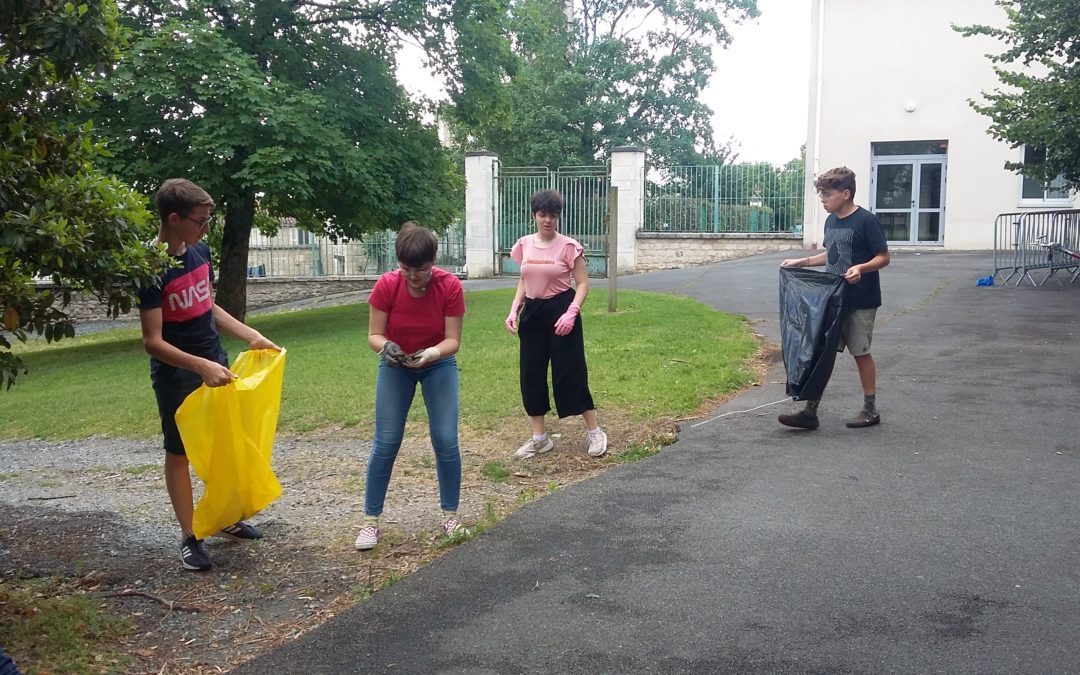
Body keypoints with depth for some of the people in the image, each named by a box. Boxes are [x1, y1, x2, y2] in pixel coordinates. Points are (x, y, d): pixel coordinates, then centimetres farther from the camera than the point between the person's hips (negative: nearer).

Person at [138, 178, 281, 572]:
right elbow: (153, 341, -24)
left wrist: (252, 337, 7)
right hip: (176, 374, -7)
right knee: (180, 451, 6)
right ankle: (189, 537, 15)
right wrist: (200, 366, -35)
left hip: (215, 363, 7)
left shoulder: (200, 251, 0)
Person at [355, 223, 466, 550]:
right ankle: (370, 520, 8)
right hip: (395, 366, 0)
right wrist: (385, 347, -39)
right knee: (385, 444, -2)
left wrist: (432, 353, -42)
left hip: (439, 365, 0)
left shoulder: (450, 286, -25)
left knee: (446, 442, -5)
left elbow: (452, 340, -21)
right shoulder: (386, 285, -24)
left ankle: (450, 516, 12)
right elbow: (374, 334, -17)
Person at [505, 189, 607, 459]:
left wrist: (571, 313, -20)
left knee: (570, 372, -3)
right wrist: (514, 310, 3)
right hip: (532, 313, 5)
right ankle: (539, 437, 18)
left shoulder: (568, 246, -10)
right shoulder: (524, 245, 4)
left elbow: (582, 284, -7)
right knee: (531, 373, 6)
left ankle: (595, 432, 12)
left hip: (560, 310, -5)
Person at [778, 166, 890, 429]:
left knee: (861, 352, 4)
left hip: (860, 301, -7)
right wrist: (802, 262, 13)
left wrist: (861, 268, -31)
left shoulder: (866, 221, -14)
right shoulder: (831, 221, 9)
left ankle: (871, 409, 19)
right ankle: (810, 411, 5)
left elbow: (883, 257, -13)